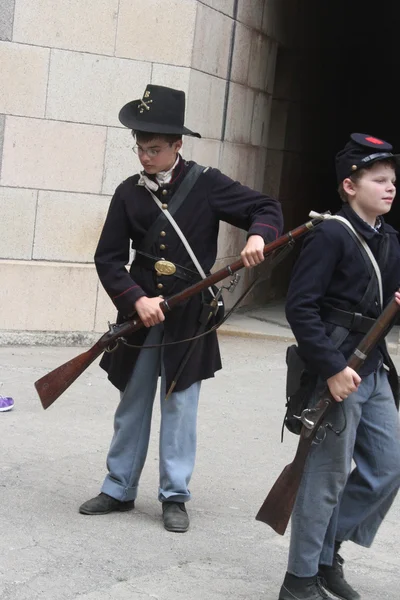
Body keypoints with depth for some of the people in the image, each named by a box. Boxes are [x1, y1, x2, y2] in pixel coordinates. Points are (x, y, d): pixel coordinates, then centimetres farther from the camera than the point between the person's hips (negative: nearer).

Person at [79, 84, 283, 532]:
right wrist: (137, 300, -15)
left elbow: (267, 209, -1)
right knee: (132, 404, 12)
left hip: (189, 316, -2)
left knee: (180, 405, 3)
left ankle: (175, 496, 14)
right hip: (139, 313, 3)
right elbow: (108, 259, 0)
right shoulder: (129, 193, 2)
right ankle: (119, 490, 23)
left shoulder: (205, 184, -4)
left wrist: (258, 236, -24)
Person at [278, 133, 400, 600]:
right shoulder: (330, 236, -14)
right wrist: (332, 369, -23)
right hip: (336, 372, -8)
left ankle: (327, 548, 27)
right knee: (329, 476, -1)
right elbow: (300, 307, -19)